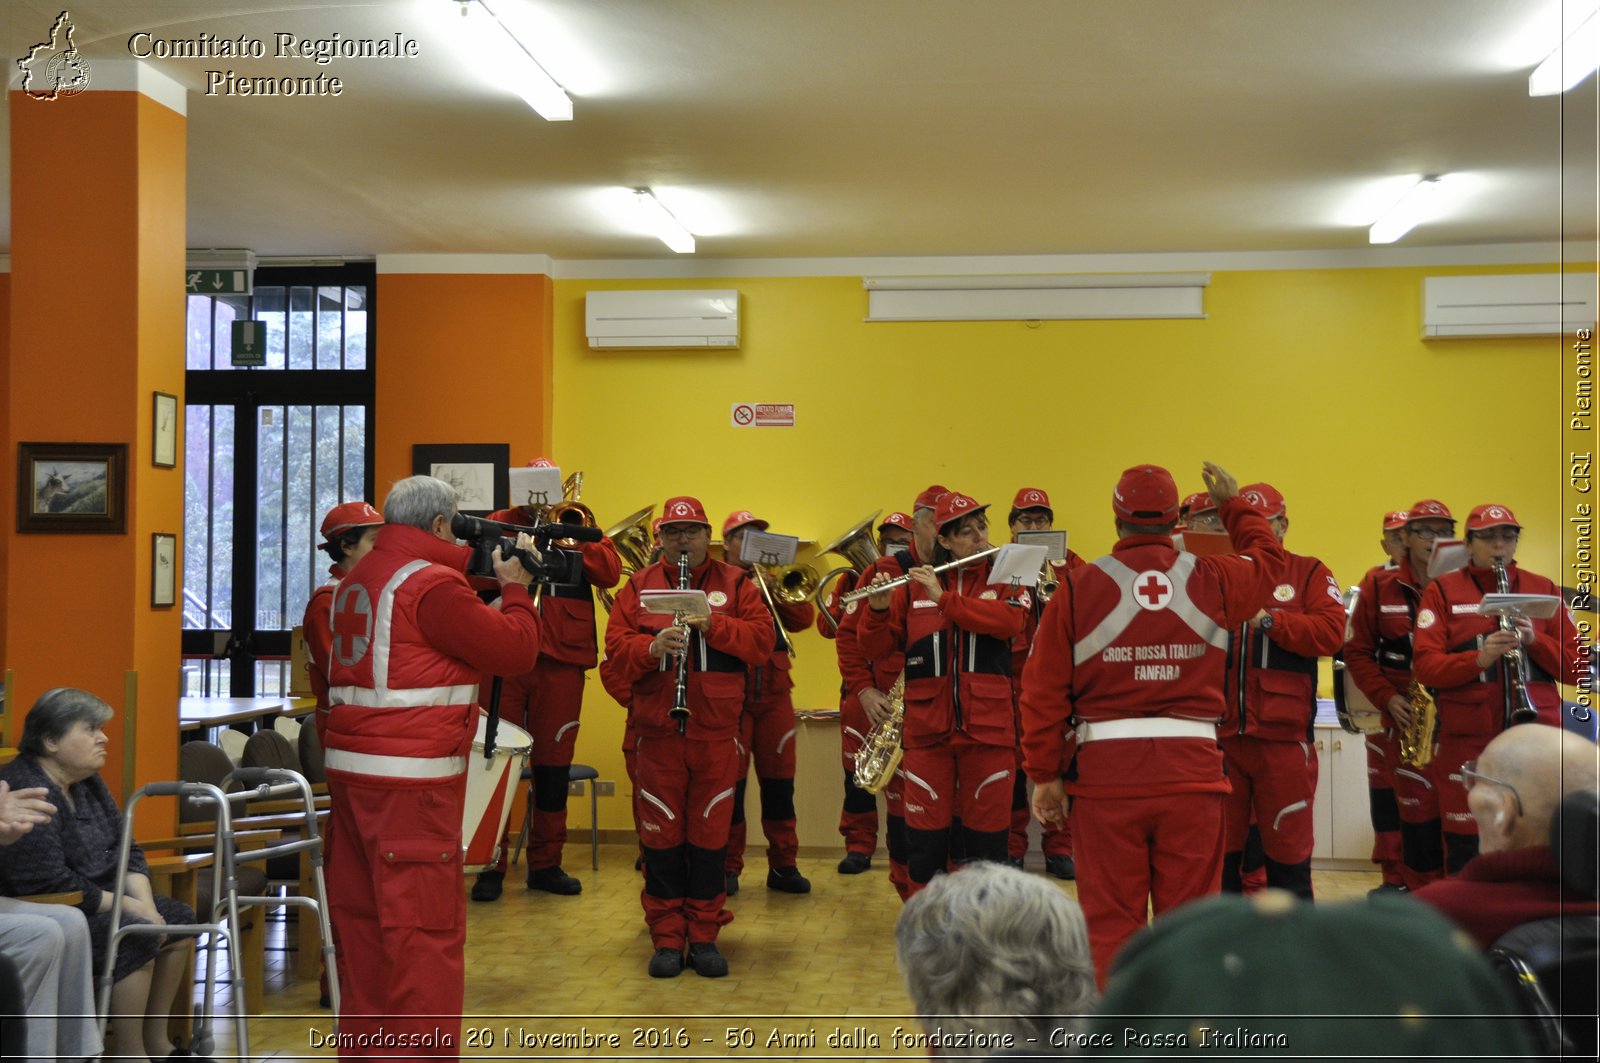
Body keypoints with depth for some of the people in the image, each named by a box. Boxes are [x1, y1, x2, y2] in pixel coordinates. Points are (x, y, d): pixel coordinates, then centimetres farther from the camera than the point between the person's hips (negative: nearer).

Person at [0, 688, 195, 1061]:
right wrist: (128, 907, -18)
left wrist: (146, 904, -9)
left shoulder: (88, 782, 8)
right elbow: (50, 882, -28)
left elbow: (127, 852, 10)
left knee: (179, 919, 5)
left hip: (95, 900, 10)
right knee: (135, 936, -26)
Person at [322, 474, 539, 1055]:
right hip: (412, 776, -9)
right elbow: (515, 648, -13)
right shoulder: (432, 585, -14)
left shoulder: (358, 578, 13)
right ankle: (424, 1050, -2)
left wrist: (474, 562, 17)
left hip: (349, 767, 9)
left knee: (363, 916, 15)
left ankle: (363, 1045, 24)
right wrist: (516, 586, 3)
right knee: (425, 926, -4)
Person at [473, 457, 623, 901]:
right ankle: (491, 863, 6)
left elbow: (610, 573, -2)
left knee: (554, 760, 7)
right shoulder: (500, 524, 12)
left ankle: (546, 862, 17)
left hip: (562, 660, 1)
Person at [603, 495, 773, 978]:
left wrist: (712, 624, -16)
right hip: (657, 730, 1)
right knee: (661, 835, 4)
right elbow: (615, 645, 1)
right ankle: (666, 938, 12)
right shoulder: (639, 586, 10)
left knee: (710, 834, 4)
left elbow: (762, 639, -4)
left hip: (717, 730, 0)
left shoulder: (735, 584, 8)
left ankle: (704, 935, 14)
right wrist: (651, 647, -19)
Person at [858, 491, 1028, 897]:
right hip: (927, 728, 0)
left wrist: (944, 598, -19)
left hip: (987, 727, 0)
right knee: (925, 838, 5)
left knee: (986, 835, 6)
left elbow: (1010, 621, -15)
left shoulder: (1003, 580, 7)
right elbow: (875, 648, 5)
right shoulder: (913, 586, 7)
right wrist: (878, 609, -15)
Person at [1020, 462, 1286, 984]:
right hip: (1192, 767, 1)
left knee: (1110, 920, 6)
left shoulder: (1078, 588, -2)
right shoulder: (1212, 580, 1)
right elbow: (1268, 559, 25)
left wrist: (1044, 774, 7)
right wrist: (1234, 504, 39)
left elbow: (1044, 690, -1)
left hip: (1106, 768, -1)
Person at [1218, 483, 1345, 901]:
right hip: (1221, 734, 2)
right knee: (1218, 854, 8)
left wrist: (1268, 620, -14)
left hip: (1283, 736, -2)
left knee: (1288, 853, 5)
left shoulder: (1308, 573, 7)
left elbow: (1331, 633, -8)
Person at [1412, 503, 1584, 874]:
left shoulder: (1544, 590, 12)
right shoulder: (1442, 591, 6)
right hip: (1467, 742, -2)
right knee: (1467, 847, 2)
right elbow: (1425, 665, -5)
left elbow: (1577, 667, 7)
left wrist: (1534, 639, -11)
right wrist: (1479, 658, -22)